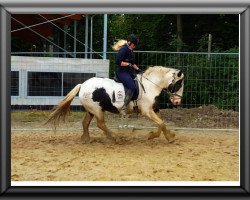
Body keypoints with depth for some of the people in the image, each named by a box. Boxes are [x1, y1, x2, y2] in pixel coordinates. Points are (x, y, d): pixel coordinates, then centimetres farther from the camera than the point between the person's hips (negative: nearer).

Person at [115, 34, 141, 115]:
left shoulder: (130, 50, 17)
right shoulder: (123, 50, -13)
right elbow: (118, 62, -20)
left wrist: (137, 69, 15)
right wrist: (128, 64, -18)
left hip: (128, 72, 11)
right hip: (121, 72, -10)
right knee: (132, 87, -24)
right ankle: (124, 108, -25)